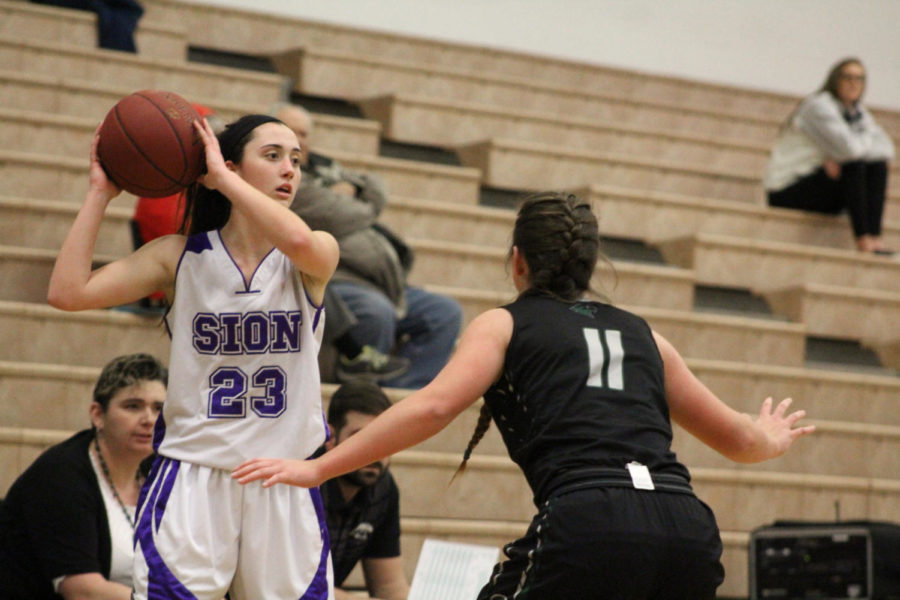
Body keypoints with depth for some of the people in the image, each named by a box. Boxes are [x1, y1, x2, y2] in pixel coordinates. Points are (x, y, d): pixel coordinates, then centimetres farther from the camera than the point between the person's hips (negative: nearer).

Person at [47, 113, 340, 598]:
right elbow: (68, 291, -6)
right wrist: (100, 193, -4)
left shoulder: (317, 255, 2)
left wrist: (220, 174, -14)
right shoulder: (179, 256, 3)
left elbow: (297, 240, -24)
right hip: (193, 474, -1)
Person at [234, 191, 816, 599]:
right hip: (687, 525, 5)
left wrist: (319, 468, 1)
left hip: (589, 518, -5)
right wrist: (771, 440, 59)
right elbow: (732, 433, 36)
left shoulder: (507, 325, 16)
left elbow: (433, 406, -1)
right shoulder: (642, 334, 28)